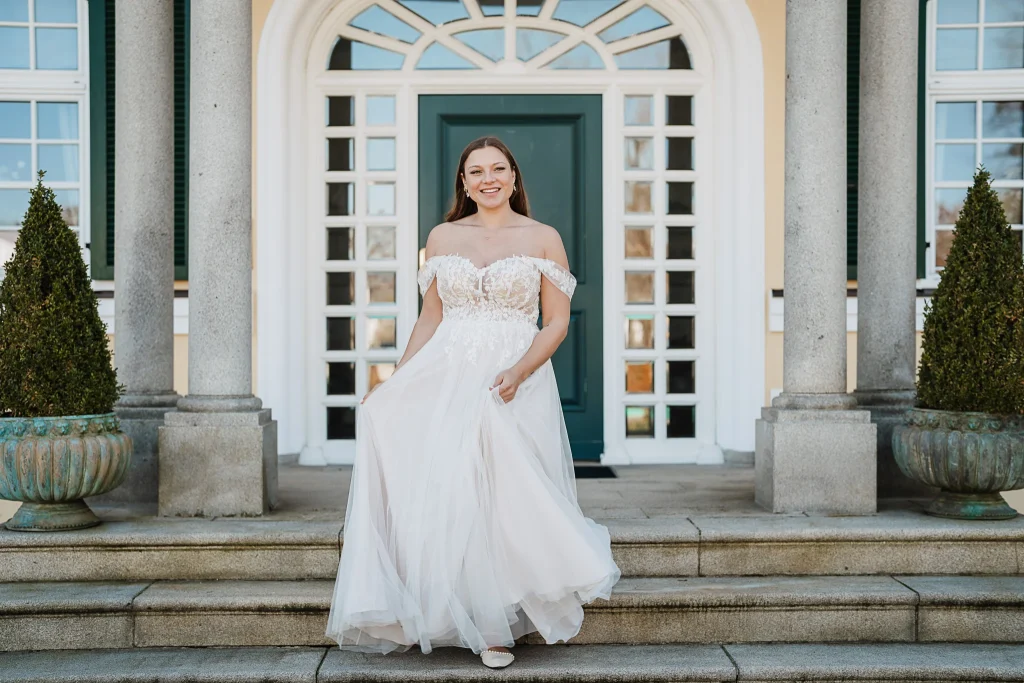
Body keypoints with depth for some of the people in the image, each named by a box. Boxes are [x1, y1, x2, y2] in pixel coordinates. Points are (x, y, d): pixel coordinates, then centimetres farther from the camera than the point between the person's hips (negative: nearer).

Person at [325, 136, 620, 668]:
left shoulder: (543, 239, 3)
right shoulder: (442, 238, 11)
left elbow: (557, 323, 0)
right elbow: (430, 318, 13)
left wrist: (519, 372, -16)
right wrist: (396, 379, 4)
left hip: (514, 383, -2)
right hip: (445, 380, 2)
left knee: (504, 497, -4)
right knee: (439, 495, -4)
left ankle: (495, 626, 10)